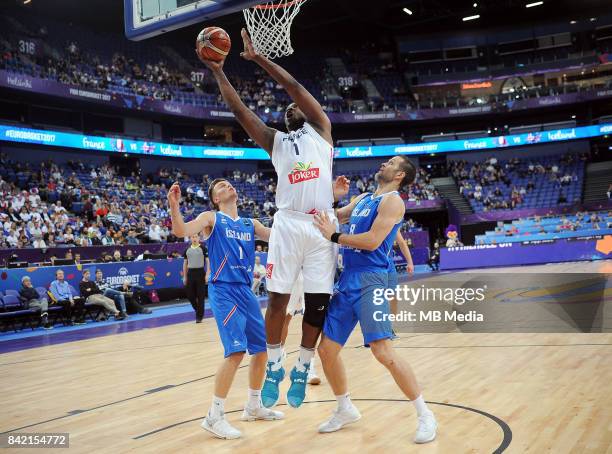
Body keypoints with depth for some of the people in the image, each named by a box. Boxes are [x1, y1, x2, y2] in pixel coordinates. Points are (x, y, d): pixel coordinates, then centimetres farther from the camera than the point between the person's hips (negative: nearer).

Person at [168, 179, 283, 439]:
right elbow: (181, 231, -16)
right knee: (236, 351, -18)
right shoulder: (211, 218, 1)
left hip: (246, 291, 7)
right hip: (224, 291, -7)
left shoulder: (250, 224, 17)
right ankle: (214, 417, -8)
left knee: (262, 348, 11)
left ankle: (254, 406, 29)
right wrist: (174, 205, -32)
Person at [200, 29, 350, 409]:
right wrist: (219, 72, 6)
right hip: (288, 224, 1)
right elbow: (240, 110, 11)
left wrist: (258, 58, 4)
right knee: (278, 297, -1)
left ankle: (302, 370, 15)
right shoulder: (275, 142, 19)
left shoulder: (321, 130, 14)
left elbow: (295, 88, 5)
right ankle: (274, 366, 14)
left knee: (318, 302, 1)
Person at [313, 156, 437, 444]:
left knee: (383, 351, -18)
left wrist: (333, 236, -11)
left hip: (370, 280, -8)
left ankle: (425, 415, -4)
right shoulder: (361, 199, 20)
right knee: (326, 349, 9)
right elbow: (333, 217, 28)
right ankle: (345, 410, 29)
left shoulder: (392, 200, -5)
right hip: (348, 280, 8)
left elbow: (372, 240, -16)